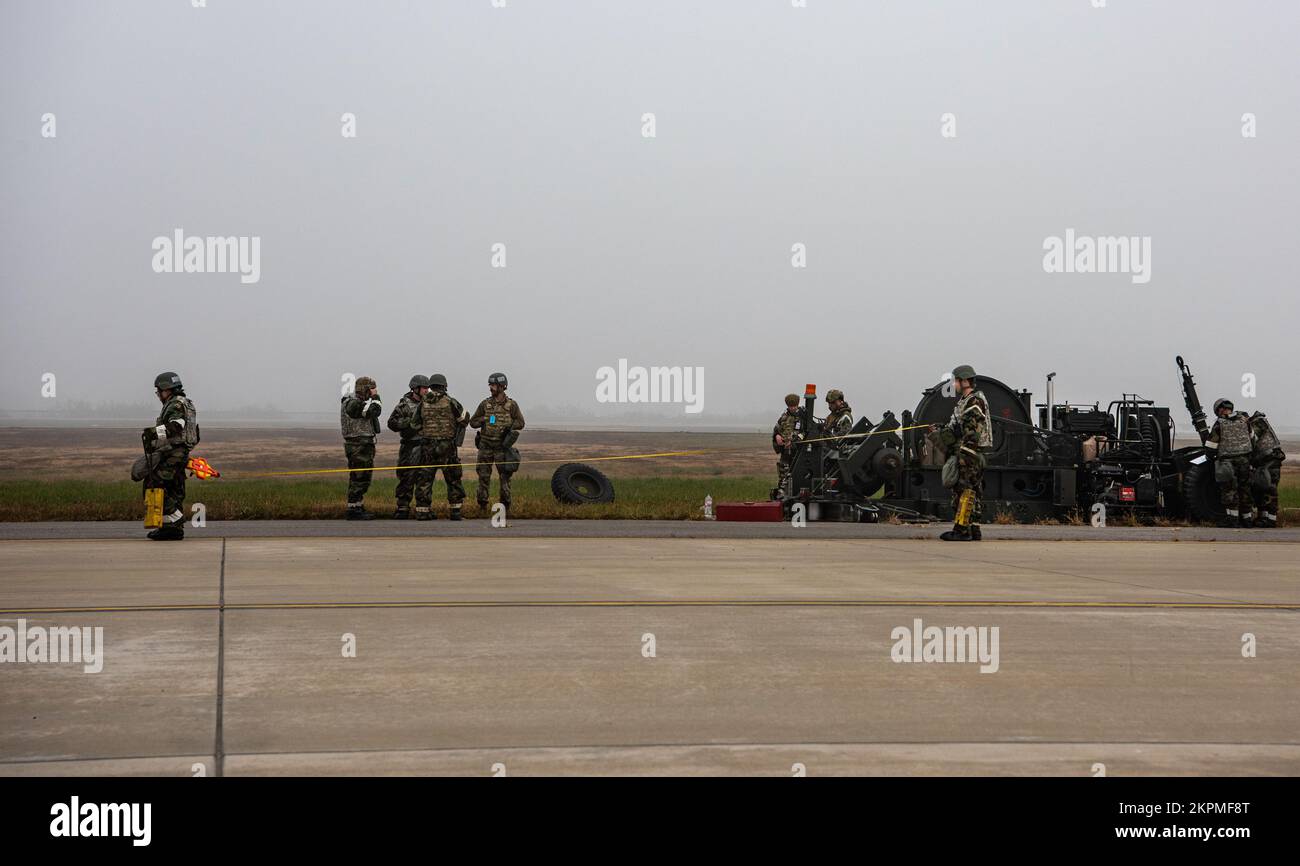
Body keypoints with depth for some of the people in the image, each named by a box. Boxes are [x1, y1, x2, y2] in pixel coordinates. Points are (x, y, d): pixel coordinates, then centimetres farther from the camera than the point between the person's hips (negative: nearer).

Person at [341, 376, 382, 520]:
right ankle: (354, 510, -8)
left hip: (363, 445, 11)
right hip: (358, 446, -11)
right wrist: (375, 397, -6)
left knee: (361, 478, 15)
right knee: (359, 477, -9)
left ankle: (359, 508, 22)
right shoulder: (353, 404, -17)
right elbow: (375, 411, -20)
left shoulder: (358, 402, 17)